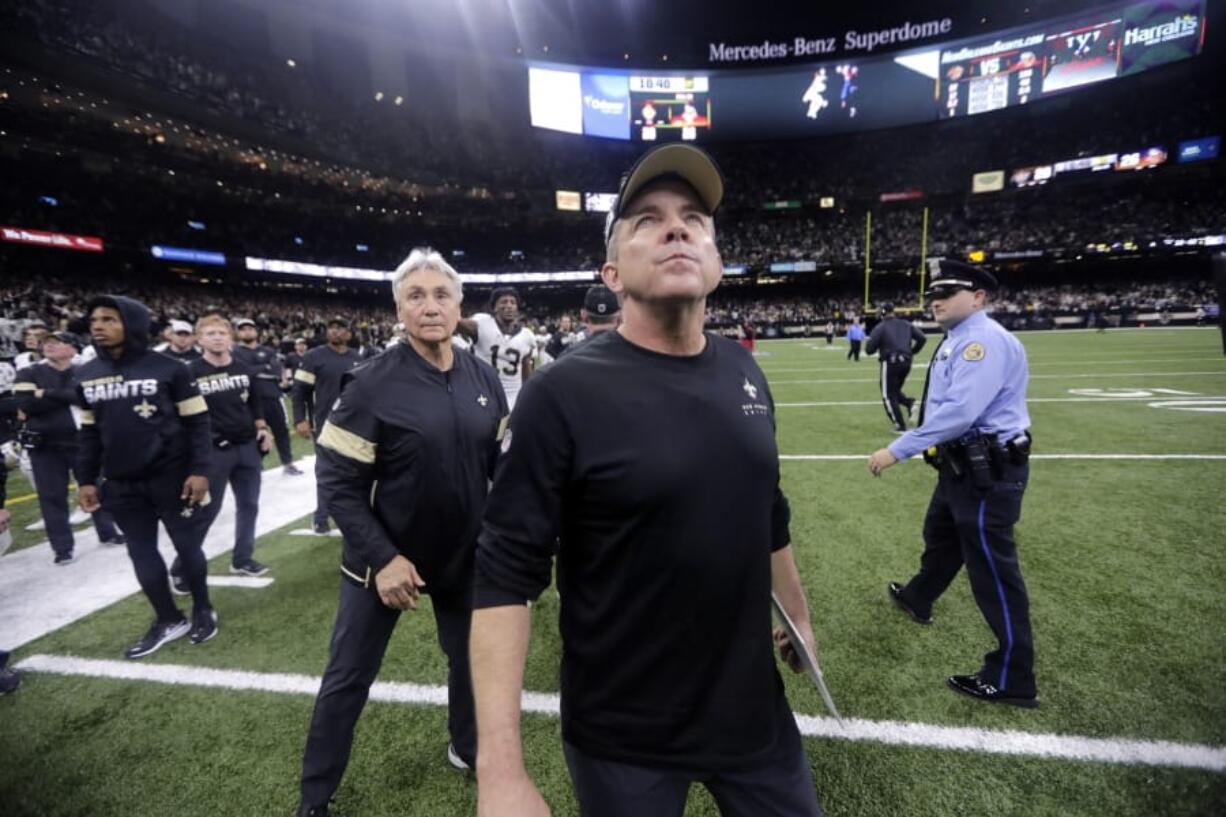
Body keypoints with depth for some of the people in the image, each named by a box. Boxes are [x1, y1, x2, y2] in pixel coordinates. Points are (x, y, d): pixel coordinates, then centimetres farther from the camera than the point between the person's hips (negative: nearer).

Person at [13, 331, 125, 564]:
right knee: (52, 497, 4)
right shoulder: (28, 374, 2)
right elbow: (26, 405, -12)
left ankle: (108, 533, 25)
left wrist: (47, 394, -15)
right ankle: (63, 547, 14)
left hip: (82, 442, 0)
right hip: (45, 446, 1)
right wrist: (68, 397, -13)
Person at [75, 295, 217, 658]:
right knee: (141, 553, 11)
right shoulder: (87, 376, 7)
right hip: (120, 485, 5)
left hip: (171, 477, -5)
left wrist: (199, 470, -14)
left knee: (187, 545, 7)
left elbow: (196, 423, -9)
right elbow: (89, 433, 14)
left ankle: (203, 610, 26)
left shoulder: (168, 369, -10)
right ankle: (169, 621, 26)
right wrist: (86, 479, 11)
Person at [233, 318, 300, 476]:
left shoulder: (269, 351, 12)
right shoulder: (234, 352, 1)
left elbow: (278, 370, -3)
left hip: (273, 396, 4)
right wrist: (266, 368, -13)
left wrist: (256, 370, -13)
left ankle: (288, 464, 24)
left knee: (281, 430, 11)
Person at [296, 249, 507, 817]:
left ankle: (468, 749, 49)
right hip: (386, 558, -3)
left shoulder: (485, 381, -3)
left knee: (472, 658, 21)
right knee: (348, 678, 13)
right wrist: (382, 558, -19)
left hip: (464, 555, 4)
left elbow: (500, 464, 6)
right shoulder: (372, 384, -16)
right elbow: (338, 481, -15)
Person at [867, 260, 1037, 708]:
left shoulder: (985, 339, -20)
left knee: (993, 569, -1)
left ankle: (1012, 680, 13)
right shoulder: (957, 340, 11)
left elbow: (960, 410, -31)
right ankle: (917, 599, 53)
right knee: (940, 537, 28)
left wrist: (898, 449, -29)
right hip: (963, 465, 11)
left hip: (988, 471, -10)